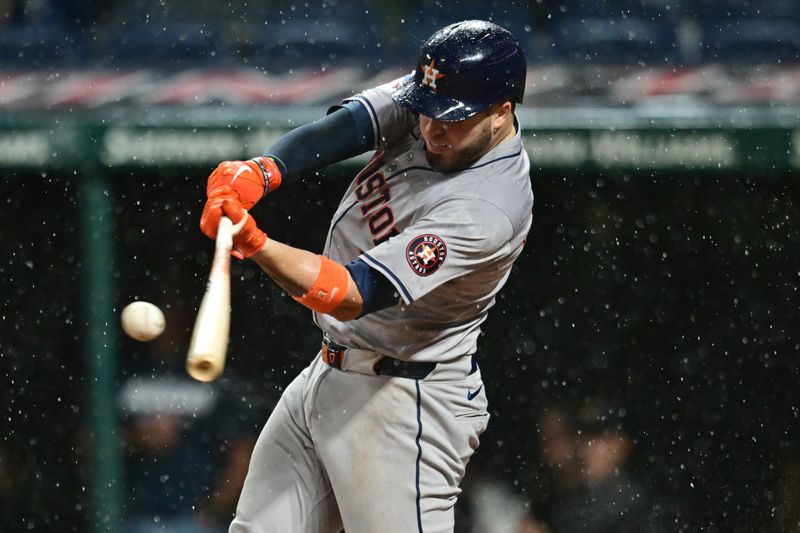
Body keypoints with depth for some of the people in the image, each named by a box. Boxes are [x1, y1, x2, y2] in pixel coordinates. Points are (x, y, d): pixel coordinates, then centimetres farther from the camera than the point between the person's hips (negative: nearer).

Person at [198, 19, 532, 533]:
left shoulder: (488, 210, -28)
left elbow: (351, 295, -32)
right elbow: (336, 133, -14)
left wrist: (254, 243, -44)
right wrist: (259, 172, -34)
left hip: (406, 401, -9)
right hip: (327, 373, 9)